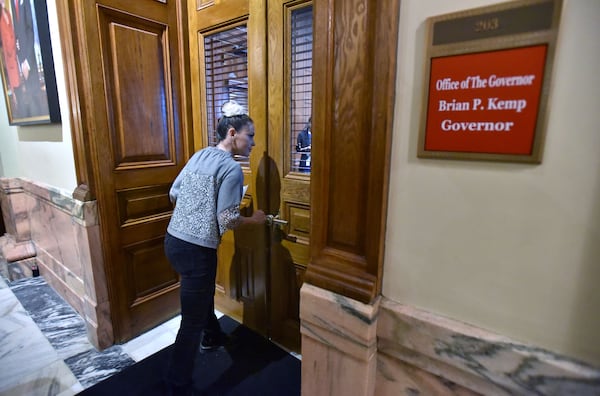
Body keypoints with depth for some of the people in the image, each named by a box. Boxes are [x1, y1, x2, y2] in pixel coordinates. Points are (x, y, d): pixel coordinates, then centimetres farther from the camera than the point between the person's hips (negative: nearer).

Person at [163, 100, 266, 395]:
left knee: (204, 293, 31)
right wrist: (254, 219, -2)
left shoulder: (199, 155, 7)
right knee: (192, 321, 6)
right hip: (196, 250, -9)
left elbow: (173, 193, 14)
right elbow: (227, 221, -19)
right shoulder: (232, 169, -16)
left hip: (173, 240, 10)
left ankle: (213, 338, 55)